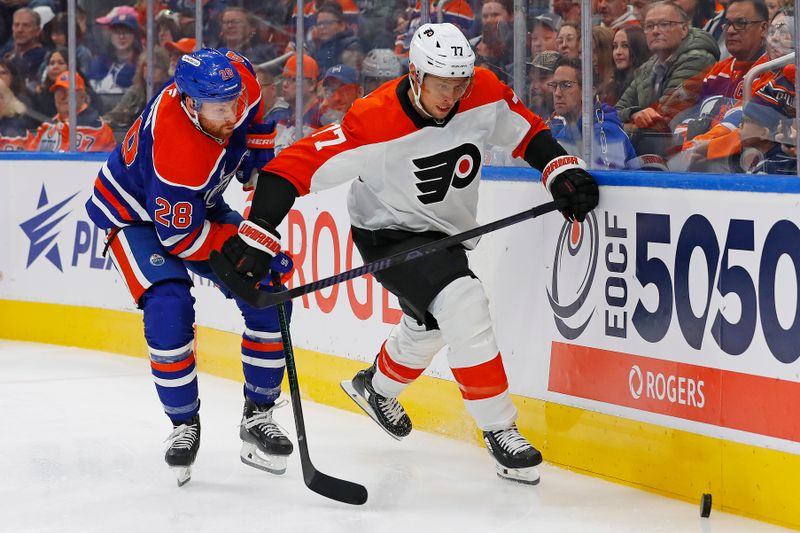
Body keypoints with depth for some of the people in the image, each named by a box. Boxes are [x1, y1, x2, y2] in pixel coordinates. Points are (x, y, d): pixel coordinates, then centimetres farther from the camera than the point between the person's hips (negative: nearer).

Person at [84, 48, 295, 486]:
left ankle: (258, 417, 7)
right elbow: (180, 237, -31)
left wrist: (257, 156, -2)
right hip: (135, 215, -7)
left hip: (199, 205, 7)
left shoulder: (237, 77, -24)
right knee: (169, 310, -27)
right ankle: (184, 425, -6)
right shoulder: (178, 153, -42)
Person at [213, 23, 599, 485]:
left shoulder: (484, 95, -18)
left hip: (445, 232, 7)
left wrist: (562, 171, -14)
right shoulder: (374, 122, -32)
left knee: (430, 323, 28)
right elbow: (294, 166, -31)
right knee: (463, 305, -27)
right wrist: (256, 236, -36)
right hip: (389, 233, -7)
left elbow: (526, 131, 1)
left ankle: (377, 386, 59)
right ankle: (499, 430, -17)